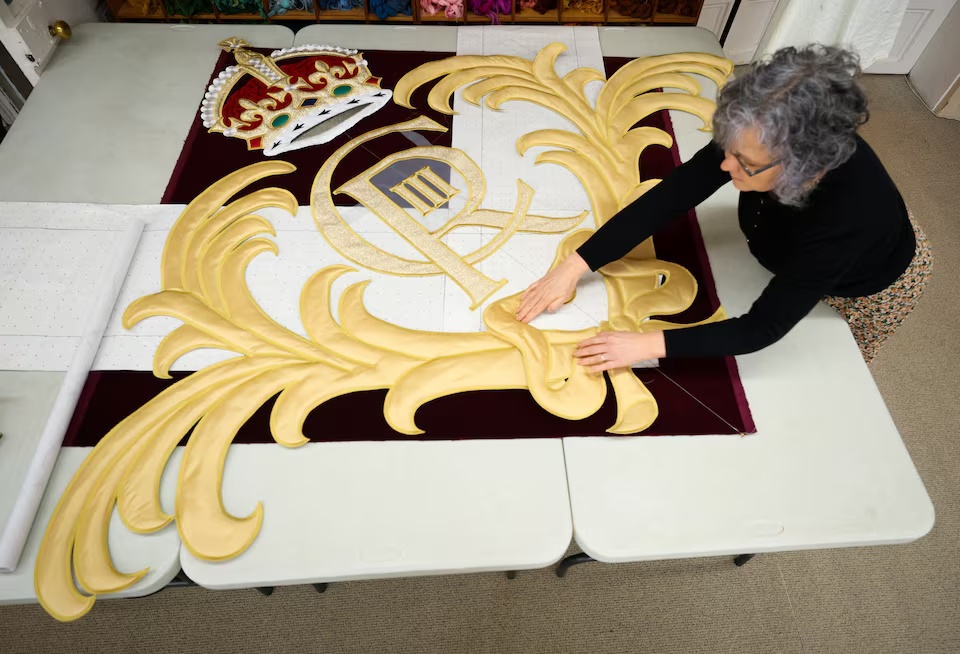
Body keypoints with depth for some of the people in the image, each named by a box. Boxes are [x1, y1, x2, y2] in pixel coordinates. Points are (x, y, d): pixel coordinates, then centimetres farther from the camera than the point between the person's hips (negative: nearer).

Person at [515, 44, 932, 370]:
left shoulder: (848, 213, -47)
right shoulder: (756, 143, -36)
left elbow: (764, 328, -42)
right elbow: (668, 198, -33)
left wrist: (648, 344, -49)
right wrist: (575, 266, -39)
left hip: (871, 283, -3)